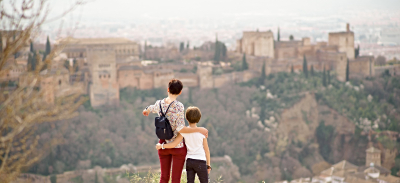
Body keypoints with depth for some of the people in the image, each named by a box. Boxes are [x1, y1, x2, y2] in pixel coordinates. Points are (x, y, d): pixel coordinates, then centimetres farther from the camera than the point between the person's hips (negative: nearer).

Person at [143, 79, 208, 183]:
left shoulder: (159, 104, -3)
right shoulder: (179, 107, -20)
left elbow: (151, 108, 23)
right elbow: (180, 129, -26)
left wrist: (146, 110, 48)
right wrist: (199, 129, -18)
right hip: (178, 147, -5)